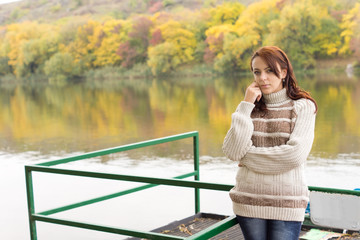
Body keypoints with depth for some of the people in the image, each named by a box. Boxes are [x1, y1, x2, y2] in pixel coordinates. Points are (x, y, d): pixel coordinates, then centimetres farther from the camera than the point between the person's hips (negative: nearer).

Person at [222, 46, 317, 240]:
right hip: (249, 201, 3)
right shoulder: (249, 107, 7)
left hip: (287, 204, -3)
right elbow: (231, 151, -7)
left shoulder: (303, 106, -2)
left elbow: (296, 154, -16)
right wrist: (246, 106, -8)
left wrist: (249, 155, -8)